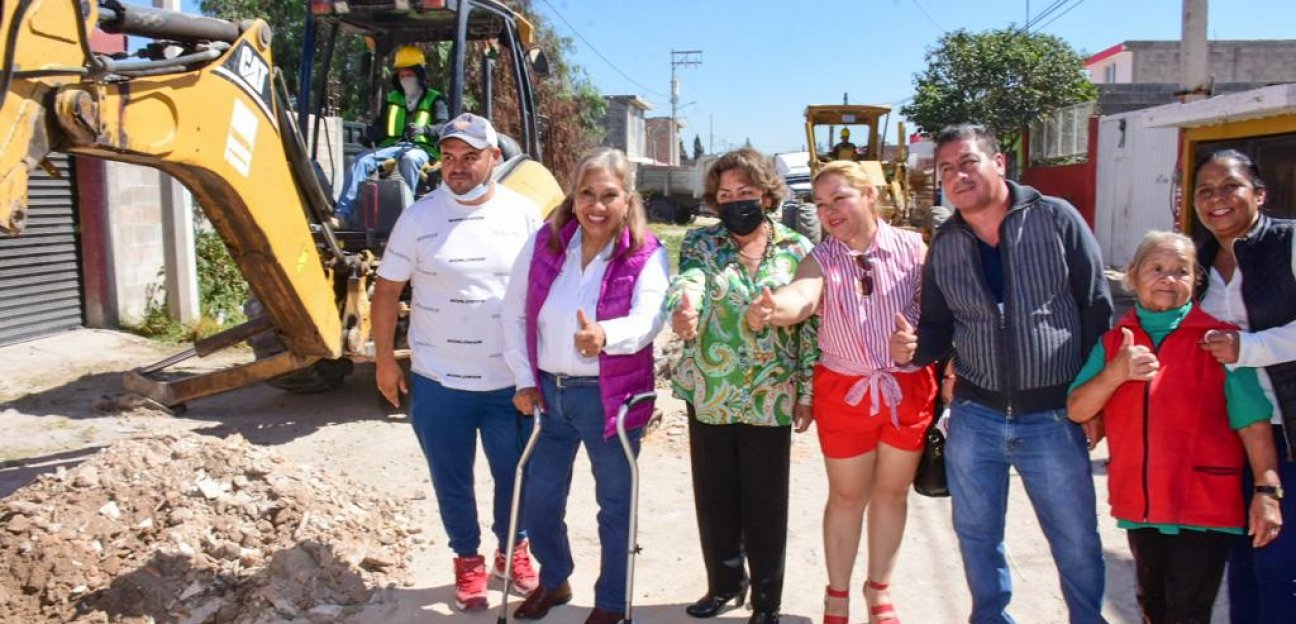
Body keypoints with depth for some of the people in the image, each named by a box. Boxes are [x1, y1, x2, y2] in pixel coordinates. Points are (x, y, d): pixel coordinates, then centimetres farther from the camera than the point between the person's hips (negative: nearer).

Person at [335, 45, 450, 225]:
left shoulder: (434, 100, 10)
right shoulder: (392, 99, 25)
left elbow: (443, 127, -5)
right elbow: (379, 125, 29)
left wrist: (424, 130, -27)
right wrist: (372, 132, 4)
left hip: (420, 148, -4)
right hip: (392, 146, 4)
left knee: (409, 160, -40)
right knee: (361, 161, -22)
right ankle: (343, 213, -30)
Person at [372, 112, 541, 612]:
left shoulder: (524, 214, -3)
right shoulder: (418, 218, -4)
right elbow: (387, 290, 3)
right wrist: (385, 360, 2)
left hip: (512, 380, 1)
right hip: (439, 382, 0)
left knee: (515, 474, 15)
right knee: (452, 480, 14)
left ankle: (513, 551, 40)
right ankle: (467, 561, 35)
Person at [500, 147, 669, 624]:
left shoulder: (647, 254, -11)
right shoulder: (544, 242, -2)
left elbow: (649, 319, -26)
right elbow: (515, 312, 4)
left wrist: (605, 335, -47)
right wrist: (524, 380, -1)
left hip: (611, 397, -3)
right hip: (548, 391, 4)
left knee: (615, 504, 11)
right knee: (540, 499, 15)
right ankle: (553, 581, 42)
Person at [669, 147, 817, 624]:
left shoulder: (798, 249, 0)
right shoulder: (701, 241, 1)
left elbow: (811, 326, 1)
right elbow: (690, 277, -21)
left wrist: (807, 394, -2)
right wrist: (685, 304, -45)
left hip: (771, 400, -1)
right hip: (708, 394, 2)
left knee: (765, 501, 6)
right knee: (713, 495, 12)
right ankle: (724, 583, 34)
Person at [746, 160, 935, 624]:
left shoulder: (912, 248, -6)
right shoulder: (821, 259, -8)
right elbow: (801, 296, -29)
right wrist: (774, 310, -51)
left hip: (909, 389, 1)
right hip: (845, 391, -1)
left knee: (893, 491, 16)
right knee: (847, 496, 12)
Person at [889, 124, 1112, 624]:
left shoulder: (1056, 219, -6)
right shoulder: (943, 246, 3)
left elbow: (1097, 312, -4)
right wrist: (911, 349, -13)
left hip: (1054, 418, -3)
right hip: (974, 417, 3)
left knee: (1076, 540, 9)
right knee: (976, 535, 16)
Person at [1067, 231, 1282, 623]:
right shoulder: (1114, 341, 6)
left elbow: (1253, 421, -9)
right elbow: (1075, 410, -3)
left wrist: (1267, 490, -15)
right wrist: (1116, 373, -18)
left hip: (1204, 508, -4)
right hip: (1139, 506, 4)